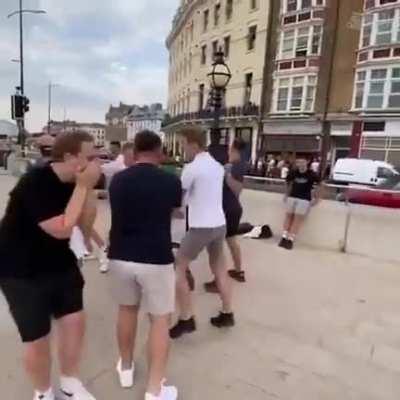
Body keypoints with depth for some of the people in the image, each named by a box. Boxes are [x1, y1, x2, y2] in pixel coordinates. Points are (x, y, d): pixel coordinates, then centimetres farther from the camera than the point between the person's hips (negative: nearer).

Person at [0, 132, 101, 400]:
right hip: (22, 272, -7)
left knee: (75, 321, 8)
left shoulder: (71, 182, -3)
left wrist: (87, 188, -14)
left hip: (59, 263, 7)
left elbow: (84, 221, 0)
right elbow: (62, 229, -31)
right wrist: (81, 187, -29)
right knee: (38, 338, 5)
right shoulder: (34, 184, -26)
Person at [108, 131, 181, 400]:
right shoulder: (170, 181, -8)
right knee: (160, 320, 11)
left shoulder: (118, 180, 0)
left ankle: (126, 368, 42)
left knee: (127, 309, 24)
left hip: (121, 256, 4)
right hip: (156, 259, -3)